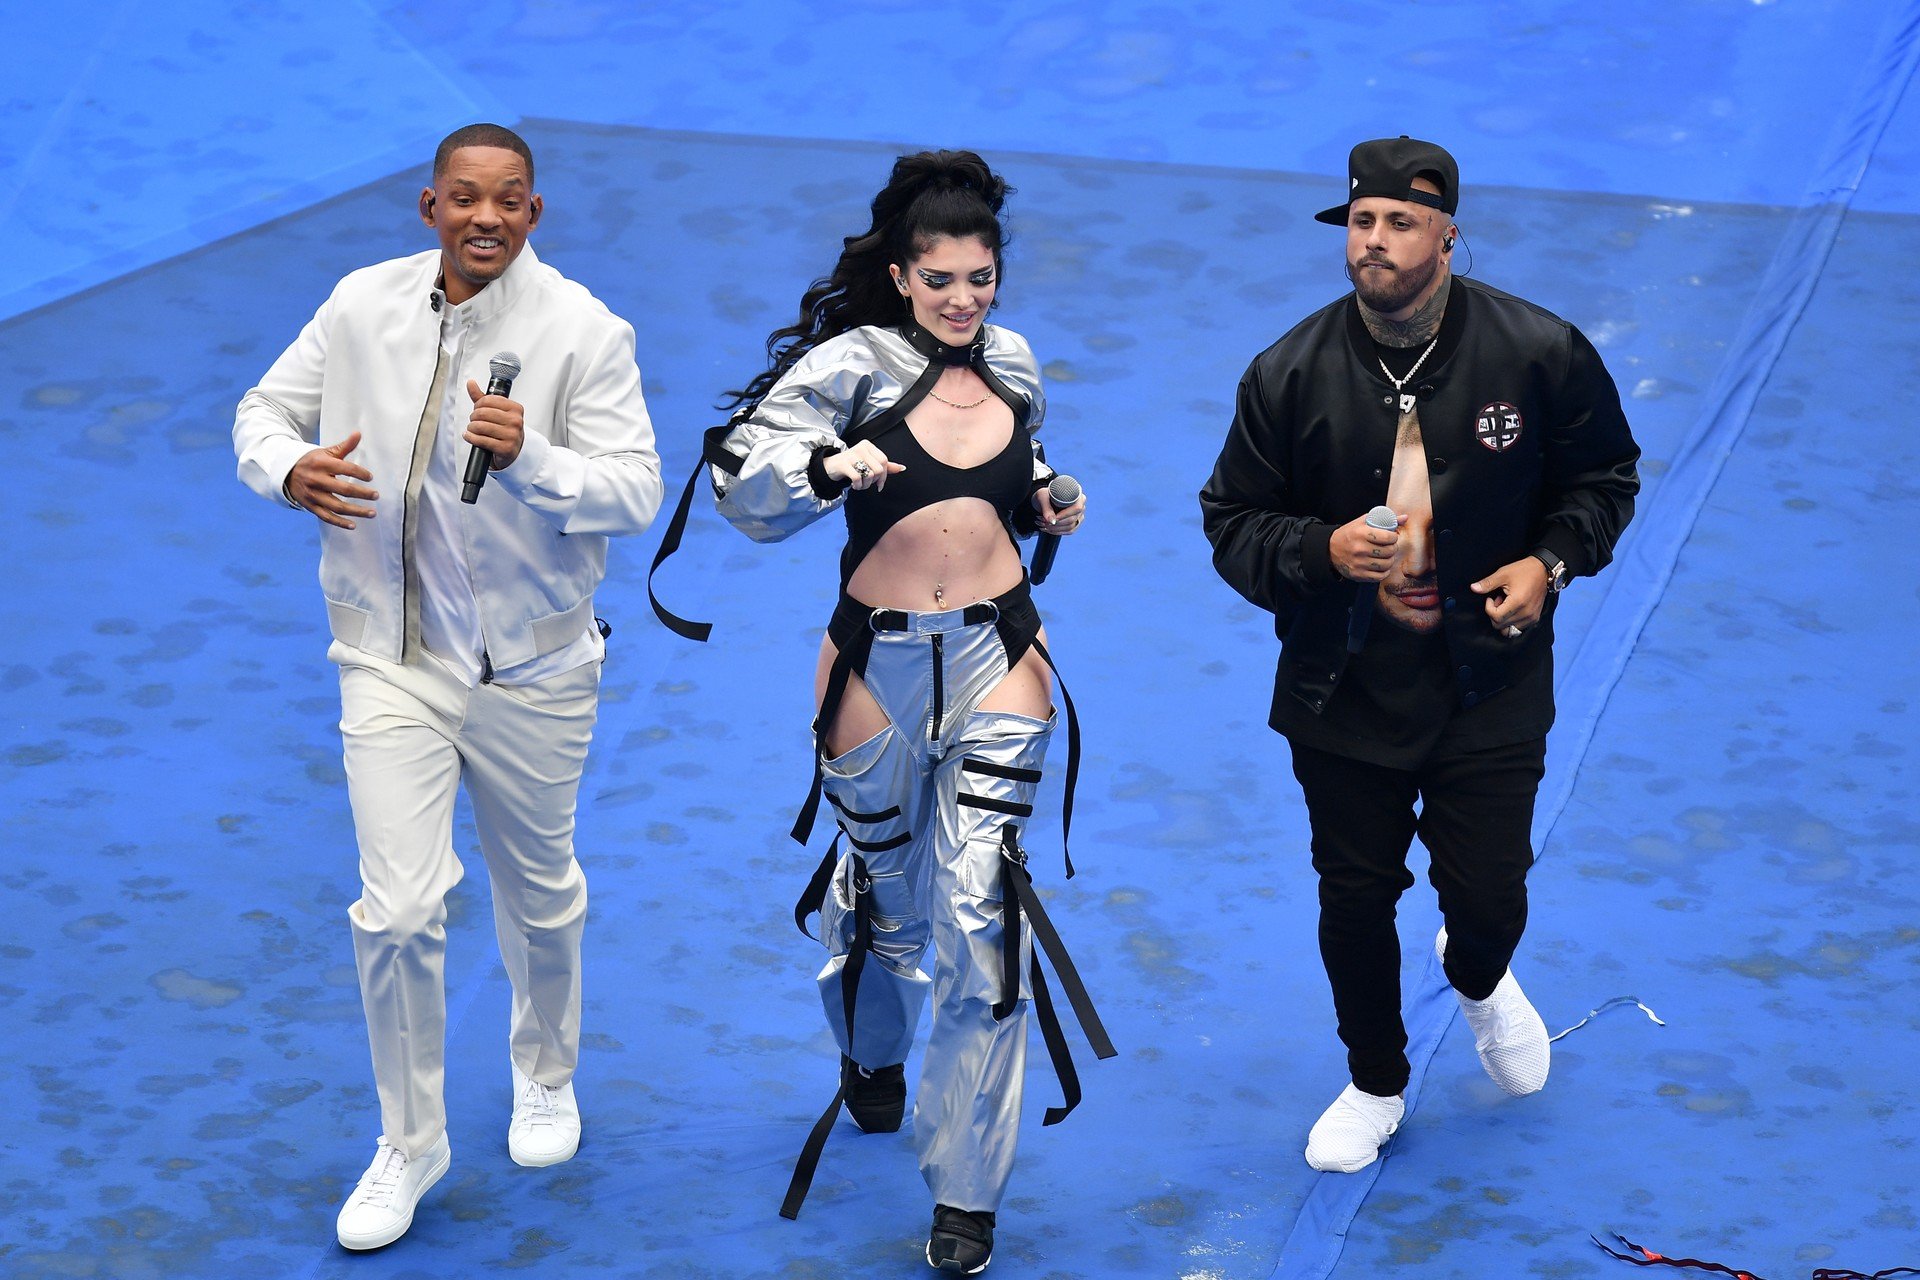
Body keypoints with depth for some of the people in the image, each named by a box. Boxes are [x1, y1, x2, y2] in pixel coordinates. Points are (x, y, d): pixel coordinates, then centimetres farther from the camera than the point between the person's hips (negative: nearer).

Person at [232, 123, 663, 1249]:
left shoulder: (582, 331, -12)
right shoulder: (361, 306, -3)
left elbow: (638, 491, -16)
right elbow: (266, 411, 8)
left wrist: (529, 458, -34)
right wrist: (290, 468, -15)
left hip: (533, 666, -1)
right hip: (394, 659, 1)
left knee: (540, 891, 18)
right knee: (397, 911, -6)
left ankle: (546, 1077, 46)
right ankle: (409, 1145, 13)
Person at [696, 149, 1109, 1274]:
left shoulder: (1015, 370, 7)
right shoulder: (851, 365, -8)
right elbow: (745, 488, -18)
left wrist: (1052, 510, 4)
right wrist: (831, 464, -36)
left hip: (997, 657, 2)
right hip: (879, 663, -2)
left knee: (983, 909, -7)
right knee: (884, 891, 17)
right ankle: (874, 1053, 53)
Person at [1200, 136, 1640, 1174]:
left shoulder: (1539, 353, -10)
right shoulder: (1291, 374, -9)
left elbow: (1603, 475, 6)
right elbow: (1232, 523, -2)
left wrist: (1550, 560, -11)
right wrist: (1324, 550, -21)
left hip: (1490, 687, -1)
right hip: (1343, 690, 1)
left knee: (1488, 900, 3)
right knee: (1355, 900, 10)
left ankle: (1478, 980, 44)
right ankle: (1375, 1087, 36)